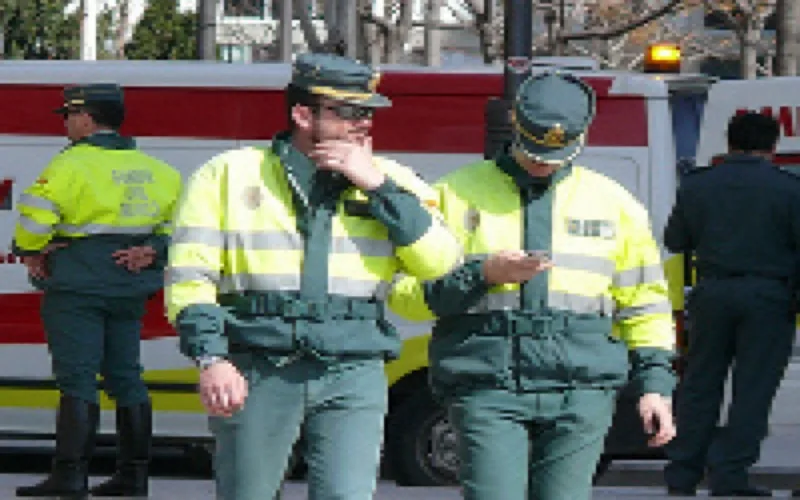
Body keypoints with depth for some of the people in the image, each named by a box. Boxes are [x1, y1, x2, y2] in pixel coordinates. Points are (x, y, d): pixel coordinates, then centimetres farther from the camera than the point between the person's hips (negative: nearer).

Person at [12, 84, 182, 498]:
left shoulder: (71, 164, -11)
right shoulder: (153, 169, 10)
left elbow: (35, 213, -18)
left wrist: (30, 253, -2)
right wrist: (154, 249, 6)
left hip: (78, 284, -7)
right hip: (130, 290, 7)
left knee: (76, 378, -7)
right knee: (125, 376, 12)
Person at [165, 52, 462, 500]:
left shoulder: (390, 182, 14)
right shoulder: (230, 175, 7)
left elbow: (441, 262, 0)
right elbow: (189, 276, 2)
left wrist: (377, 187, -5)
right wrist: (212, 359, -12)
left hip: (353, 377, 1)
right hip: (257, 374, -1)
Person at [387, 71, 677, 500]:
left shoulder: (613, 203, 14)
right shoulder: (456, 194, 8)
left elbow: (643, 303, 18)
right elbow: (405, 292, 3)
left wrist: (654, 386, 9)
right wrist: (483, 275, -11)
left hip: (580, 392, 2)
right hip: (486, 389, -2)